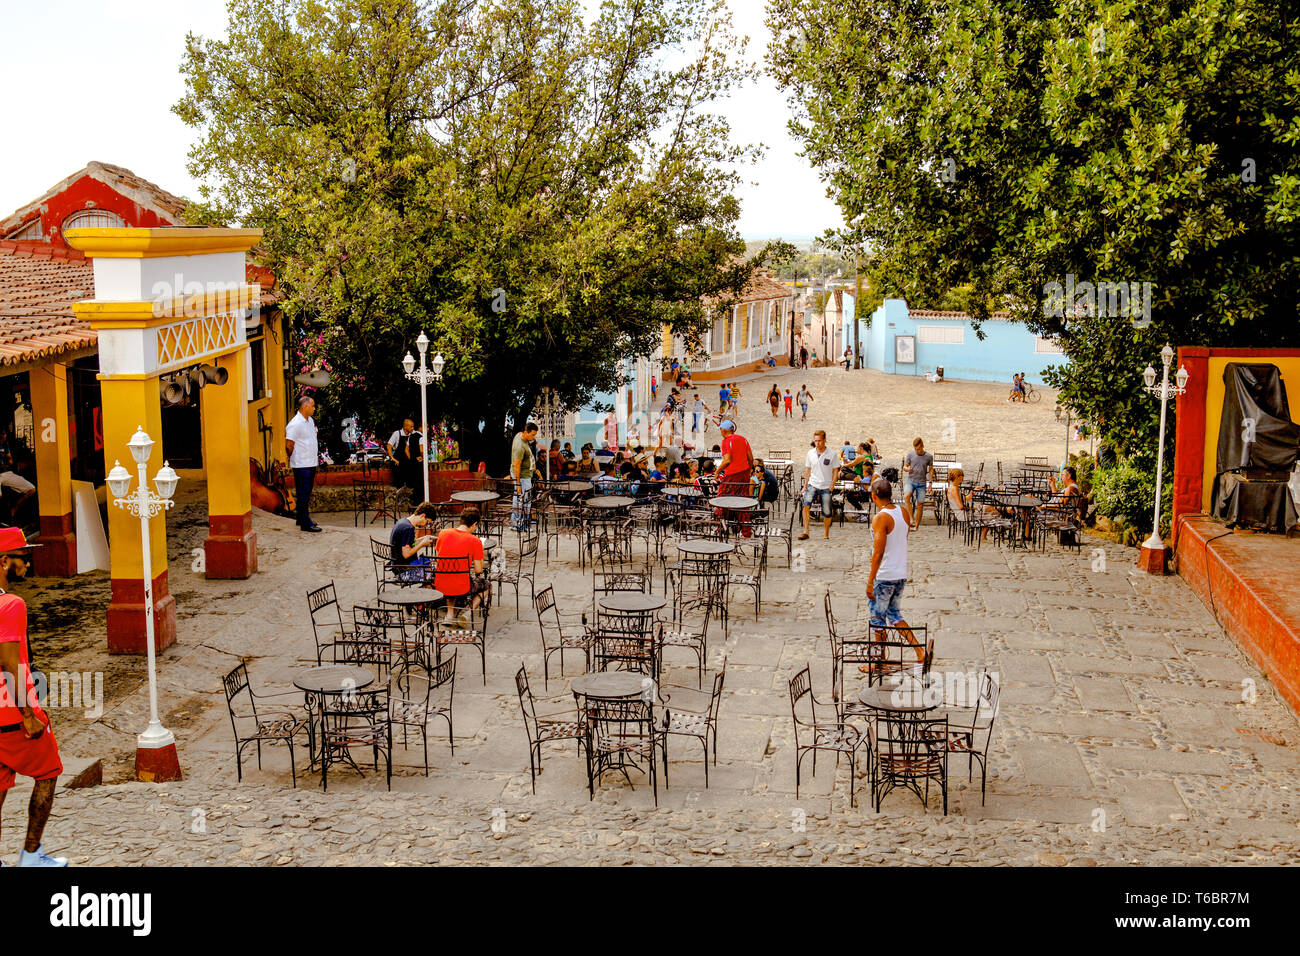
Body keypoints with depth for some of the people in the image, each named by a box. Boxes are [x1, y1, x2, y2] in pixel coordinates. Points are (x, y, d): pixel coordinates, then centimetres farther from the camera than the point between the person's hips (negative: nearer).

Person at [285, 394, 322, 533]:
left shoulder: (310, 421, 13)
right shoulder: (295, 424, -16)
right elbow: (289, 445, -15)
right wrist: (293, 458, -1)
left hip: (311, 463, 9)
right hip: (301, 465, -9)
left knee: (306, 493, 15)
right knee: (303, 494, -5)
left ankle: (302, 519, 25)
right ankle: (306, 523, -2)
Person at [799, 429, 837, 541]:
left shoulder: (831, 455, -3)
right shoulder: (810, 454, 4)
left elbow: (835, 471, 2)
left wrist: (832, 486, -6)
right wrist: (805, 486, 10)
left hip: (826, 487, -1)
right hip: (813, 484, 1)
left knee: (827, 513, 2)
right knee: (806, 505, -23)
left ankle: (826, 534, 23)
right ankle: (805, 532, -24)